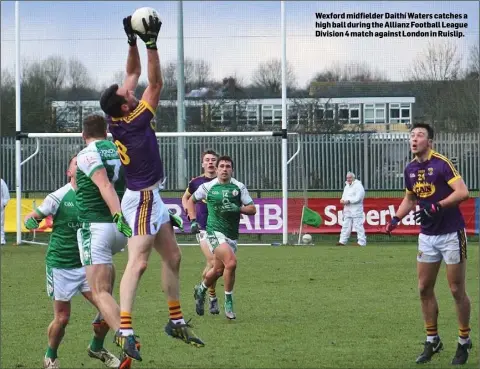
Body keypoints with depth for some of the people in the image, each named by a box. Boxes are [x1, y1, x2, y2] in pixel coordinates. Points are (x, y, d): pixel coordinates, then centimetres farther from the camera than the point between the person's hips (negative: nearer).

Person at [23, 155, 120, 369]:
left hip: (86, 263, 4)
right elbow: (33, 217, -7)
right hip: (61, 265, -4)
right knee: (62, 318, 0)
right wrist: (30, 222, -30)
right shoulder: (59, 196, -10)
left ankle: (96, 348, 23)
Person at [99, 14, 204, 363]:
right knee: (138, 261, -17)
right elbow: (156, 84, -18)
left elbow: (134, 73, 10)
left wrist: (133, 41, 2)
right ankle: (125, 329, -25)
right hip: (142, 199, -10)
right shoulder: (133, 122, -21)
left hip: (151, 197, 10)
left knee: (172, 256, 15)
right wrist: (151, 44, -17)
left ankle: (176, 321, 22)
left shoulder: (118, 118, 1)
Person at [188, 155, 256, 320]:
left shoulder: (239, 187, 3)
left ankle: (201, 290, 46)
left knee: (218, 270, 15)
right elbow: (191, 201, 16)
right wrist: (193, 220, 5)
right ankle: (228, 302, -9)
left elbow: (252, 209, 1)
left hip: (232, 235, 4)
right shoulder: (208, 187, 0)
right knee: (231, 262, -24)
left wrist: (237, 208, -17)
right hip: (215, 232, -4)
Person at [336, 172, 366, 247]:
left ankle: (362, 242, -6)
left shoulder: (358, 186, -8)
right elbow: (344, 196, 25)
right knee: (345, 226, 8)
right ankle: (342, 241, 10)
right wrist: (342, 200, 1)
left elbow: (358, 198, -18)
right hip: (347, 210, 8)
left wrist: (348, 201, -23)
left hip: (356, 210, -8)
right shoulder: (347, 186, 20)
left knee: (358, 226, -8)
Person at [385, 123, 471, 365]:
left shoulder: (441, 164, -15)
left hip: (451, 234, -7)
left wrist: (436, 207, -29)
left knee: (457, 290, -1)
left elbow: (462, 192, -24)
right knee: (424, 288, 6)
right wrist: (396, 218, 9)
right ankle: (432, 341, 16)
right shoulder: (410, 169, 6)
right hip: (427, 235, 7)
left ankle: (464, 342, 11)